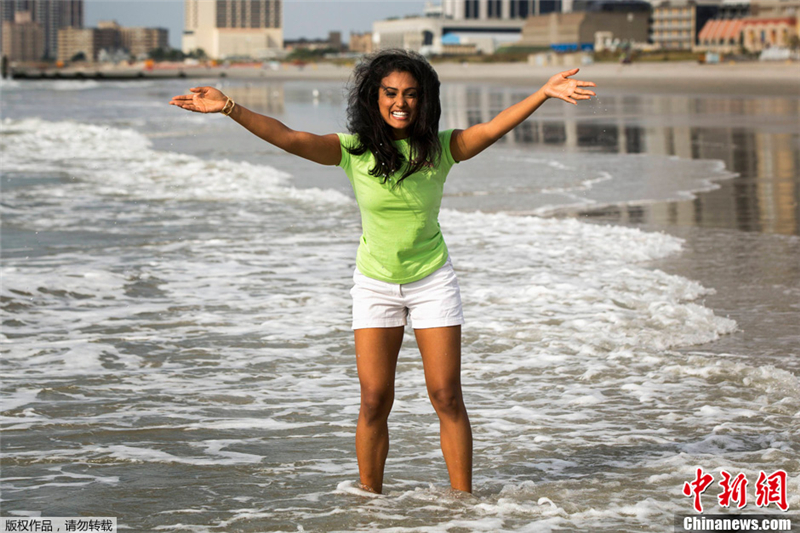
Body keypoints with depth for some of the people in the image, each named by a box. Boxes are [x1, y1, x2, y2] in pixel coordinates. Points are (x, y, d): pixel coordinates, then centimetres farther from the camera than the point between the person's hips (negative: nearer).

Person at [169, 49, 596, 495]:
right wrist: (230, 109, -30)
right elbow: (289, 139, -19)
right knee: (374, 401, 1)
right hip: (375, 285, 0)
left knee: (447, 396, -1)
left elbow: (494, 129, -19)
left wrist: (545, 94, -32)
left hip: (432, 280, 0)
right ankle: (370, 500, 14)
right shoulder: (354, 150, -10)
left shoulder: (440, 148, -9)